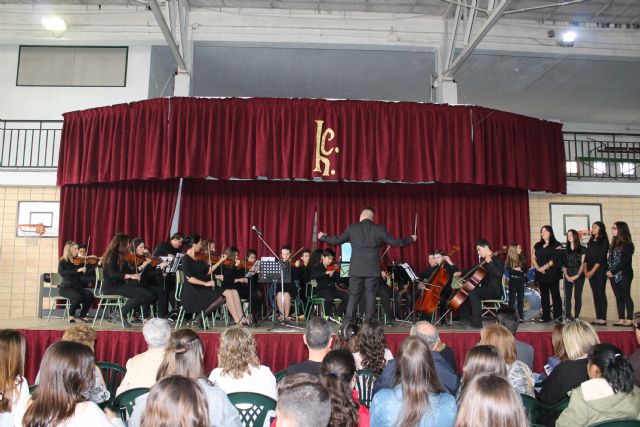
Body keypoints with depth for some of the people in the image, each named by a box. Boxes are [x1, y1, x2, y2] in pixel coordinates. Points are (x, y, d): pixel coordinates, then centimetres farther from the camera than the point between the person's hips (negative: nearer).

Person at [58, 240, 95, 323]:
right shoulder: (63, 261, -3)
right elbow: (61, 273, -23)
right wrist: (77, 270, -31)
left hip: (78, 287, 4)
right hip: (66, 287, -4)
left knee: (89, 295, -25)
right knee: (78, 296, -33)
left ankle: (83, 315, 0)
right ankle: (71, 315, -4)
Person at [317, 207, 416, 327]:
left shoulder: (352, 228, 2)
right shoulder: (380, 229, 0)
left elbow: (337, 240, 10)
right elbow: (394, 242, 4)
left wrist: (323, 237, 28)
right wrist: (411, 239, 21)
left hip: (356, 269, 0)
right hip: (373, 270, 0)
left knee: (353, 295, 5)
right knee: (370, 295, 7)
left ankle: (348, 321, 2)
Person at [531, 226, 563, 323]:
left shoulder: (556, 245, -1)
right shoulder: (537, 246, 16)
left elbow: (556, 258, -12)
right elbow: (533, 258, 9)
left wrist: (545, 267, -18)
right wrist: (538, 268, -7)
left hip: (552, 274, -5)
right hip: (540, 275, 5)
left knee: (555, 295, -2)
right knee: (544, 296, 7)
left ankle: (558, 316, 2)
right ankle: (545, 316, 12)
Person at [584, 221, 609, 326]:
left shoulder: (604, 241, -3)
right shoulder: (591, 242, 15)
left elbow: (601, 258, -11)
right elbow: (586, 257, 11)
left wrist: (592, 271, -15)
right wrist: (585, 270, -3)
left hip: (600, 271, -6)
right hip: (591, 272, 6)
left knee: (601, 294, -6)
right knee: (595, 294, 5)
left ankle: (603, 319, -4)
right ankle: (598, 318, 7)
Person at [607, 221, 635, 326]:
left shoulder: (627, 244, -10)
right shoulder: (614, 244, 13)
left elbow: (625, 261, -15)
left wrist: (613, 272, -15)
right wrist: (609, 271, 1)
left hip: (624, 275, -7)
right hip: (614, 275, 7)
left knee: (626, 296, -2)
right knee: (618, 297, 8)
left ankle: (629, 320, 4)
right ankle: (621, 319, 12)